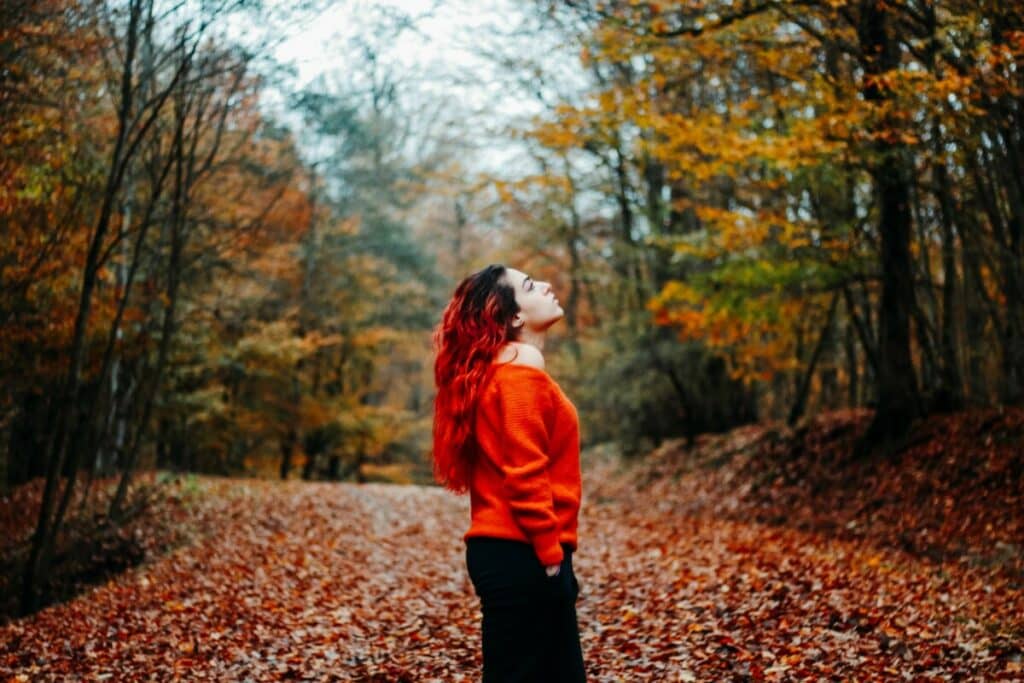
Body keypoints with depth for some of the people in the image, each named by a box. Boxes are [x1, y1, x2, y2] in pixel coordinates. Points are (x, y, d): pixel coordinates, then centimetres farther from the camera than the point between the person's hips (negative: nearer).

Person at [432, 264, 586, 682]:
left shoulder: (502, 368, 17)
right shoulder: (521, 366, -13)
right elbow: (525, 473, -20)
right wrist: (550, 554, -15)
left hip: (509, 551, 10)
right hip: (521, 555, -10)